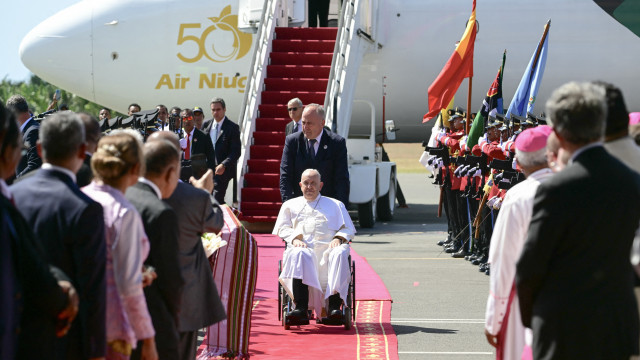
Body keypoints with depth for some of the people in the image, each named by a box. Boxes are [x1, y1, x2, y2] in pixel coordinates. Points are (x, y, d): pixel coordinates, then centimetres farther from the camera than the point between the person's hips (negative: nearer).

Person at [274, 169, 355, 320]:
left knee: (340, 254, -37)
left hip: (328, 247, 0)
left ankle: (334, 306, -45)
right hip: (303, 247, 0)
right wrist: (295, 238, -5)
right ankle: (301, 308, -49)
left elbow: (348, 229, 20)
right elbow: (282, 228, 17)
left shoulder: (335, 205, 29)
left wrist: (338, 238, -3)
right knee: (298, 254, -38)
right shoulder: (290, 205, 30)